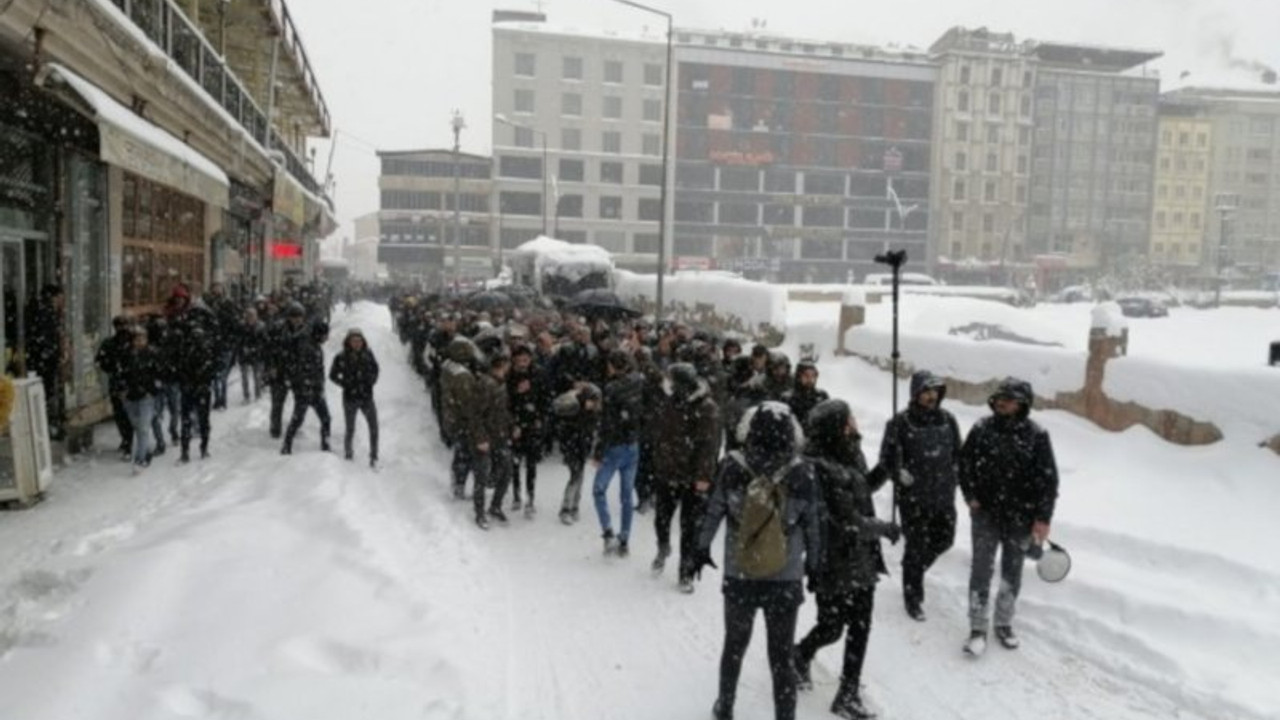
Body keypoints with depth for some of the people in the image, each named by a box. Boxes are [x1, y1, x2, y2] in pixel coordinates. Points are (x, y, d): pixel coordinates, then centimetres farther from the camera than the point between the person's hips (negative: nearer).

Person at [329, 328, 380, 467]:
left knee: (374, 428, -6)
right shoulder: (341, 358, -8)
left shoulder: (368, 355, -2)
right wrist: (345, 384, -6)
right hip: (350, 399, -2)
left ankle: (374, 457, 5)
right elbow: (333, 375, 3)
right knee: (350, 430, 7)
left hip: (367, 398, 2)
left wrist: (372, 380, 0)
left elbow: (375, 369, 14)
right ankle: (347, 452, 32)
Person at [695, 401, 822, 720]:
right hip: (787, 581, -1)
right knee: (782, 657, 13)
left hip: (737, 578, 1)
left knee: (734, 644, 24)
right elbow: (812, 525, -4)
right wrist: (813, 563, 13)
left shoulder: (732, 469, -17)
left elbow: (713, 512, -5)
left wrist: (703, 547, 12)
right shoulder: (802, 475, -16)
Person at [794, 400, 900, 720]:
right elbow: (848, 522, -23)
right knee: (832, 628, 10)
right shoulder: (820, 468, -25)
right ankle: (800, 655, 41)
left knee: (860, 629, 13)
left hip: (862, 562, 8)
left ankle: (849, 694, 28)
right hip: (834, 566, -8)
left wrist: (884, 471, 2)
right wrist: (885, 528, -9)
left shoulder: (850, 455, 1)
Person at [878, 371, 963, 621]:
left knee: (944, 539, 13)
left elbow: (957, 452, 16)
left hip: (943, 496, 5)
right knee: (916, 547, 2)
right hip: (913, 497, -5)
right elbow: (887, 456, -7)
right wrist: (899, 472, -21)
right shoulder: (901, 422, -12)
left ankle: (916, 568, 42)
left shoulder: (948, 420, 4)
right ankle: (913, 598, 19)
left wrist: (954, 478, 9)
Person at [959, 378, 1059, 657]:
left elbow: (1048, 478, -5)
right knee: (981, 570, -1)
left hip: (1020, 518, 0)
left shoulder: (1036, 435, -8)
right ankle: (978, 628, 9)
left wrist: (1043, 518, -8)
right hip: (985, 513, 0)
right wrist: (970, 496, -3)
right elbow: (965, 463, 6)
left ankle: (1004, 623, 31)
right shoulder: (982, 429, -4)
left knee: (1012, 573, 13)